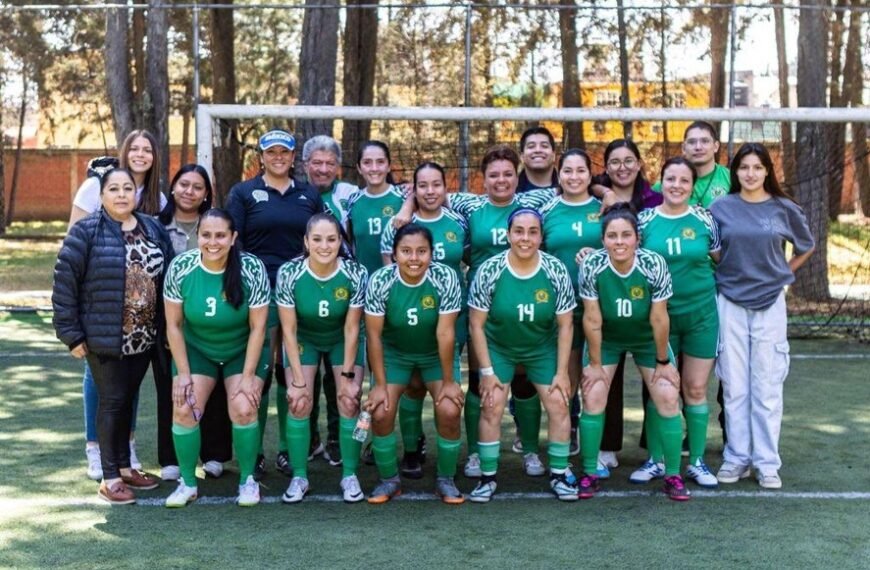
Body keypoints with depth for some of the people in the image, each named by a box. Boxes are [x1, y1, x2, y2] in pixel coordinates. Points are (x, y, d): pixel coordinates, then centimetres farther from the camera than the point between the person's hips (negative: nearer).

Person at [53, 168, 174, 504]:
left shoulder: (154, 230, 7)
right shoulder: (86, 232, -9)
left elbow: (167, 277, 9)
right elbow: (65, 282, -10)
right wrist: (71, 333, -12)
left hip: (144, 338, 5)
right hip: (104, 337, -5)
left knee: (127, 400, 15)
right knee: (112, 401, 0)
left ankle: (125, 466, 27)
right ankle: (110, 477, 10)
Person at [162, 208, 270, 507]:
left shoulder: (252, 269, -22)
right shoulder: (180, 268, -18)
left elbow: (258, 328, -14)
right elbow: (174, 325, -8)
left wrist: (248, 376, -15)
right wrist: (183, 373, -10)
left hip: (242, 351, -2)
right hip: (196, 349, 2)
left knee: (243, 410, -19)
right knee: (183, 410, -14)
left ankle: (248, 480, 5)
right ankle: (188, 483, 8)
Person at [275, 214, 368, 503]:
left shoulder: (356, 273, -27)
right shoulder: (289, 273, -26)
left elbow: (351, 329, -18)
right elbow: (288, 329, -19)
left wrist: (348, 375, -17)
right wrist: (298, 380, -19)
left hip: (342, 340, 0)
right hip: (303, 339, 0)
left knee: (349, 401, -12)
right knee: (299, 402, -12)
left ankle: (350, 476, 3)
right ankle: (299, 477, 2)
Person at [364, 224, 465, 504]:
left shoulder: (446, 278, -25)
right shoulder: (380, 281, -23)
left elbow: (445, 333, -22)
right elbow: (374, 334, -16)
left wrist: (448, 381, -16)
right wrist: (380, 384, -15)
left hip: (436, 354, -1)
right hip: (394, 352, 1)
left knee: (450, 411, -18)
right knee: (381, 412, -14)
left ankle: (446, 480, 5)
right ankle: (389, 479, 10)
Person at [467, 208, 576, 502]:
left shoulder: (556, 271, -19)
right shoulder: (489, 271, -22)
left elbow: (565, 326, -10)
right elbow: (476, 325, -14)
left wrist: (562, 372, -10)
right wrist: (487, 371, -13)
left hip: (543, 349, 1)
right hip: (498, 348, -1)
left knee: (559, 405, -5)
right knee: (491, 408, -9)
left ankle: (559, 473, 12)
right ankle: (487, 477, 6)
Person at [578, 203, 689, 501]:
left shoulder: (654, 264, -28)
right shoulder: (591, 266, -26)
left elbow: (659, 319, -19)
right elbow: (592, 320, -18)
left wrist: (663, 361, -11)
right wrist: (595, 363, -12)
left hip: (647, 338, 0)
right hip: (606, 338, 0)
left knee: (668, 397, -9)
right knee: (593, 397, -9)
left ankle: (673, 476, 6)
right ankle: (590, 474, 6)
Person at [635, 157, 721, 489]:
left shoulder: (704, 220, -2)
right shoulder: (645, 220, -2)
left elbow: (723, 260, 9)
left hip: (701, 314, 0)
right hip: (659, 316, 0)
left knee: (696, 389, 6)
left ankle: (696, 462, 18)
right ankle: (655, 460, 17)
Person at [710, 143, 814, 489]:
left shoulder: (784, 209, 1)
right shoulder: (721, 208, 1)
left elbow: (807, 247, 16)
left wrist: (784, 274, 10)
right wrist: (724, 276, 1)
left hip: (770, 304, 0)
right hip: (730, 303, 0)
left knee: (767, 386, 2)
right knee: (734, 387, 5)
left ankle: (767, 463, 10)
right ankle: (737, 458, 14)